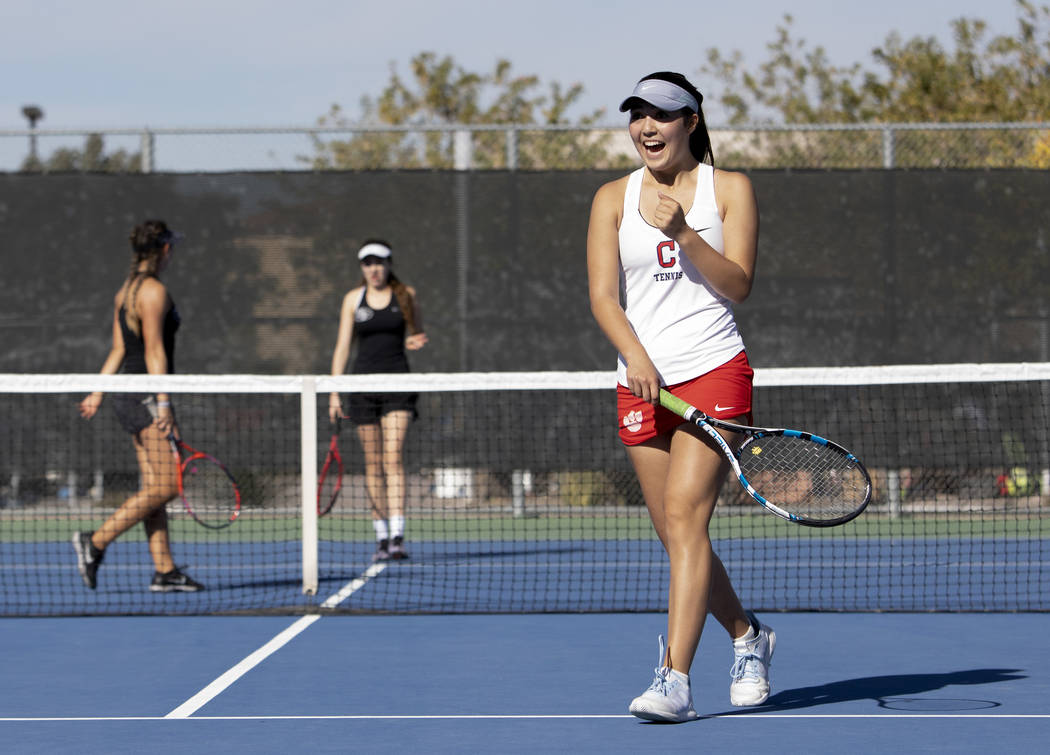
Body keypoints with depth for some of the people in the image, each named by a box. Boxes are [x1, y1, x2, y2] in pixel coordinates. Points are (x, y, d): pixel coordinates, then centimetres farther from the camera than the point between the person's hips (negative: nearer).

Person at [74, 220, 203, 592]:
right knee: (165, 485, -9)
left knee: (154, 486, 7)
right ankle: (95, 542, -10)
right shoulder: (153, 290, -13)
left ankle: (165, 570, 5)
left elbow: (118, 349, 15)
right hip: (147, 394, -10)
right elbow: (154, 351, -18)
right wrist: (163, 402, -20)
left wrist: (97, 392, 13)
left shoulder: (126, 291, 14)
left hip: (129, 395, 10)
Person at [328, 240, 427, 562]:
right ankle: (381, 537, 10)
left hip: (397, 382, -2)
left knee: (393, 458, -14)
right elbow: (342, 345, 5)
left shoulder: (406, 295, 4)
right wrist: (334, 392, -1)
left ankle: (397, 537, -21)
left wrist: (415, 343, -9)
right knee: (373, 463, 3)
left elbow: (416, 335, 16)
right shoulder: (353, 299, 6)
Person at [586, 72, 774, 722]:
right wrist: (636, 357, -16)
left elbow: (738, 285, -4)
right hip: (642, 382, 4)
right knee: (675, 533, 5)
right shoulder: (613, 199, 10)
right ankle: (748, 637, 31)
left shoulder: (730, 189, 5)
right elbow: (603, 295, 1)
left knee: (685, 515, -17)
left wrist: (683, 233, -17)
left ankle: (675, 681, -23)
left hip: (715, 372, -4)